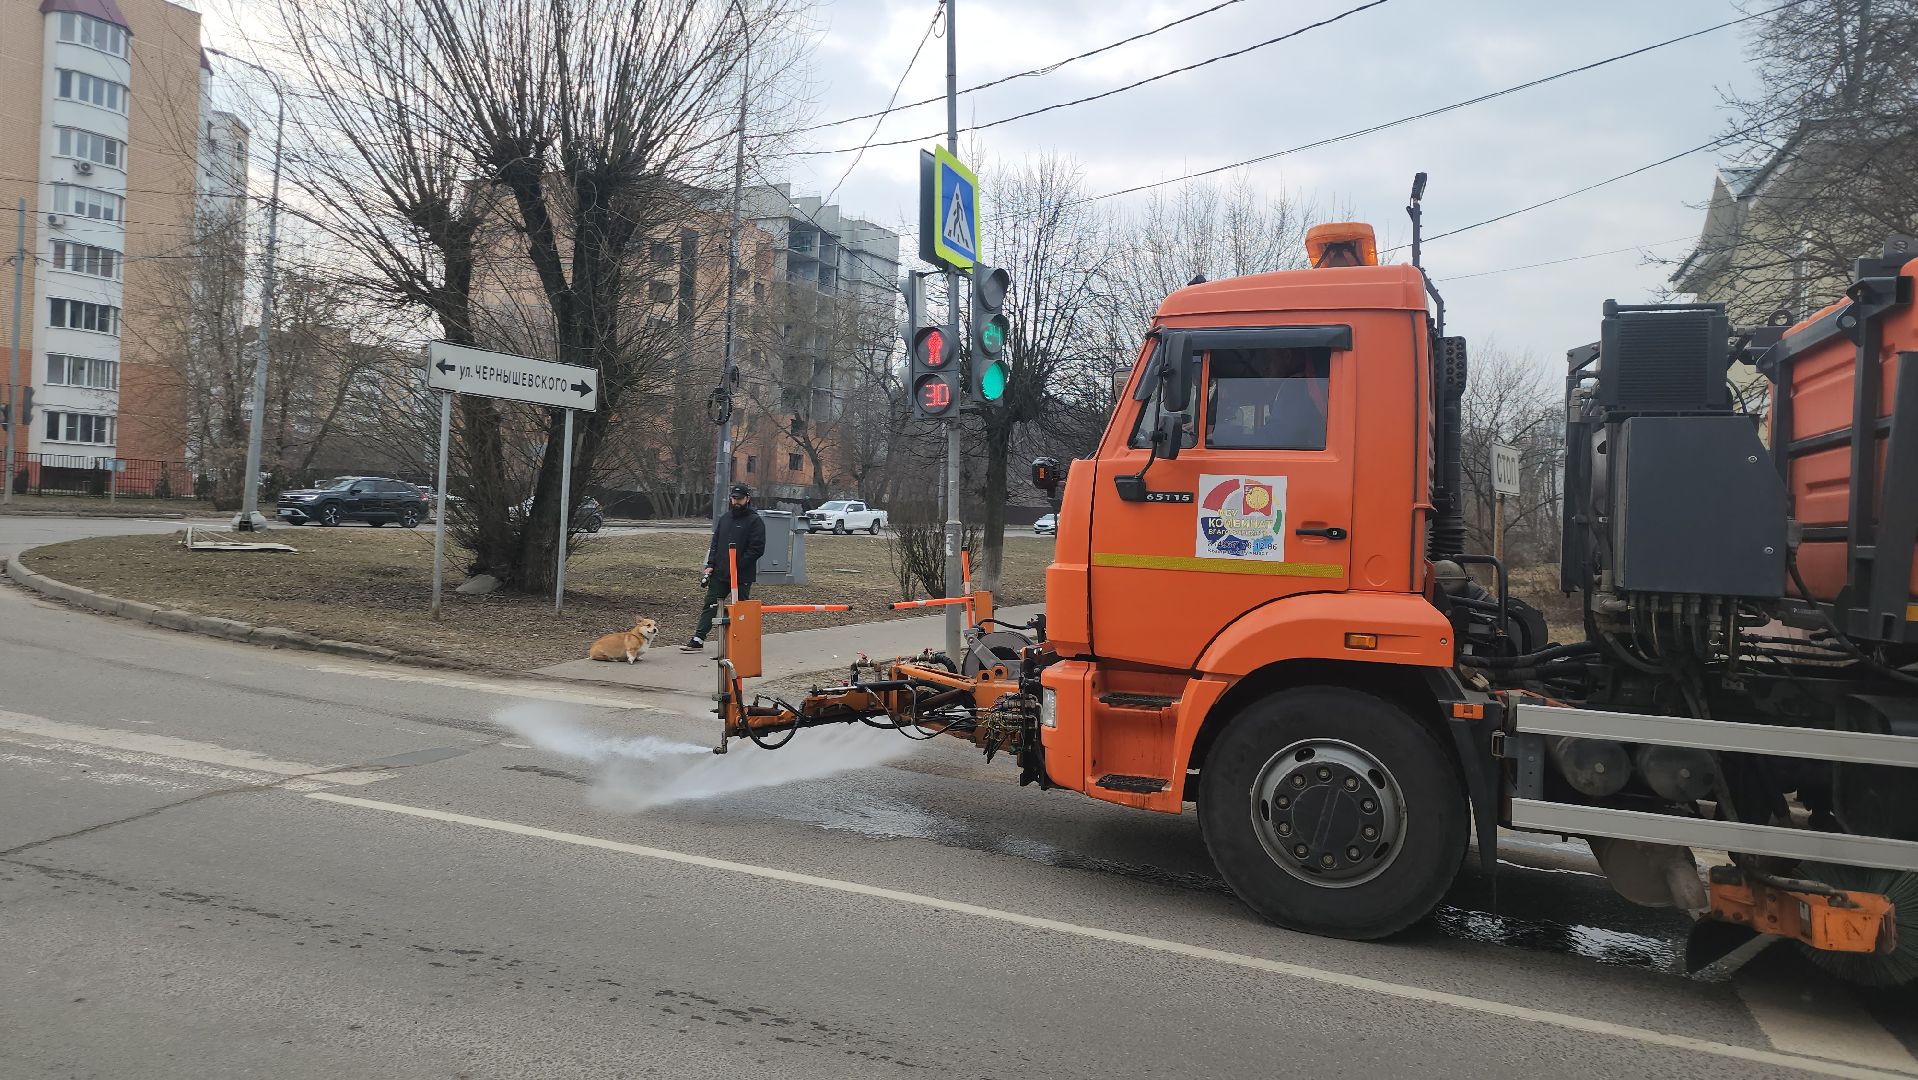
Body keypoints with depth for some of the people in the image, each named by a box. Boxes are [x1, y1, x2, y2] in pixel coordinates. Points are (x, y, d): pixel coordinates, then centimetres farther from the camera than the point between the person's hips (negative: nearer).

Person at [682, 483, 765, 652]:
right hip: (719, 574, 6)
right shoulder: (724, 518, 14)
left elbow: (757, 549, -12)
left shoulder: (755, 521, -6)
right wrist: (710, 565, 4)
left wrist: (738, 565, -16)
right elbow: (715, 543, 17)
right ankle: (698, 641, 4)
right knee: (710, 606, 3)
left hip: (742, 576, -6)